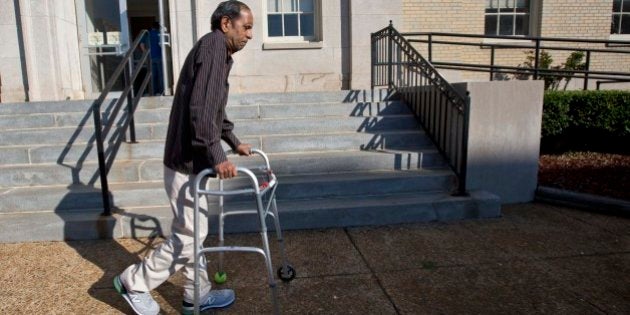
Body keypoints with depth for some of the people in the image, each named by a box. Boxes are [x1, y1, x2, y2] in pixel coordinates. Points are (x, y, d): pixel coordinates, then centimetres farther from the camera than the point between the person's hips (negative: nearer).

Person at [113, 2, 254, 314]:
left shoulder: (217, 52, 16)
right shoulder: (213, 46, -15)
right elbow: (200, 109, -26)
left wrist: (234, 142, 26)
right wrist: (217, 157, -28)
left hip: (193, 161, 10)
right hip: (186, 163, -10)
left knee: (195, 232, 17)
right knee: (188, 236, 2)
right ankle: (134, 282, 20)